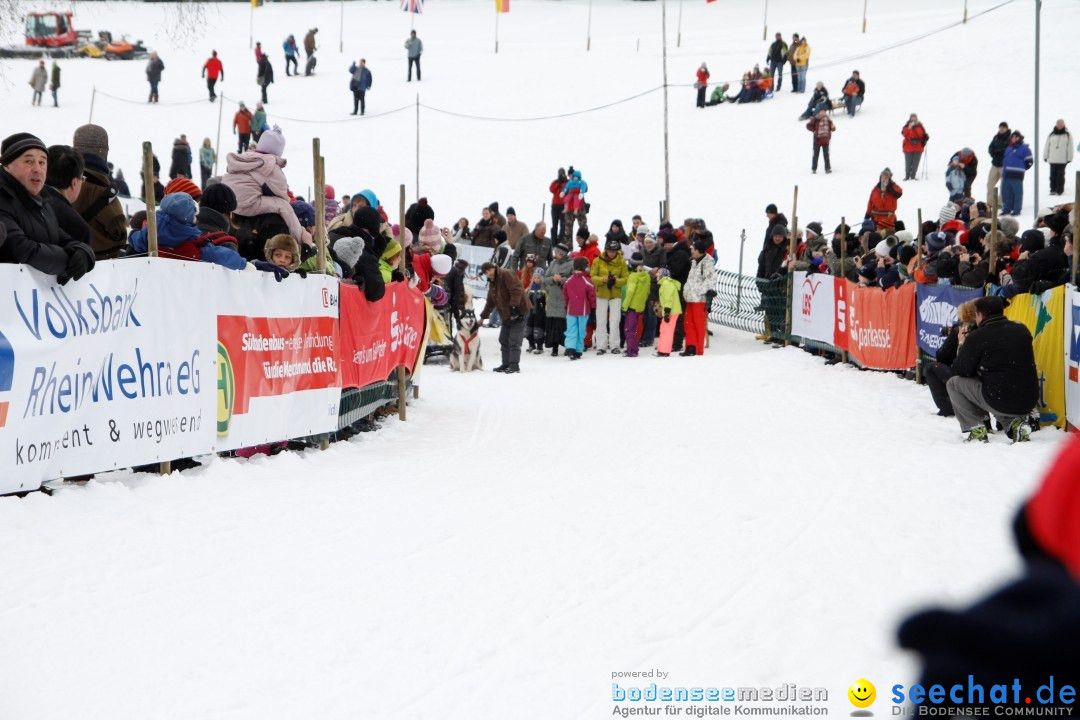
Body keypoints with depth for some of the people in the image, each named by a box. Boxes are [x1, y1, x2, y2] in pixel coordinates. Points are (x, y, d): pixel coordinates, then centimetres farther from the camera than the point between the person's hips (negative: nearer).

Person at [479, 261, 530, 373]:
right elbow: (490, 303, 27)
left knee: (514, 341, -11)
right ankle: (506, 364, 20)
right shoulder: (493, 283, 18)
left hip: (518, 312, -10)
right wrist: (483, 317, 27)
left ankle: (514, 365, -10)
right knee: (504, 340, 12)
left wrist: (514, 306, -28)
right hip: (507, 315, 10)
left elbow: (516, 291, -23)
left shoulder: (506, 275, -12)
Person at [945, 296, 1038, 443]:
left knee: (953, 383, 15)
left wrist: (962, 346, 21)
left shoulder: (976, 337, -7)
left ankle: (976, 430, 7)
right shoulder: (1022, 330, 9)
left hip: (999, 401, -6)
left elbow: (960, 371, 3)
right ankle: (1017, 422, 15)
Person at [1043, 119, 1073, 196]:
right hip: (1052, 159, 2)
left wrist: (1069, 158, -2)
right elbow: (1046, 146, 12)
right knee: (1053, 175, 3)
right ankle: (1053, 189, 8)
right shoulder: (1051, 135, 8)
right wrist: (1045, 156, 8)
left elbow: (1070, 148, 2)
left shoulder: (1068, 135, 3)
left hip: (1062, 160, -2)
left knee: (1060, 175, -2)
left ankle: (1060, 190, 1)